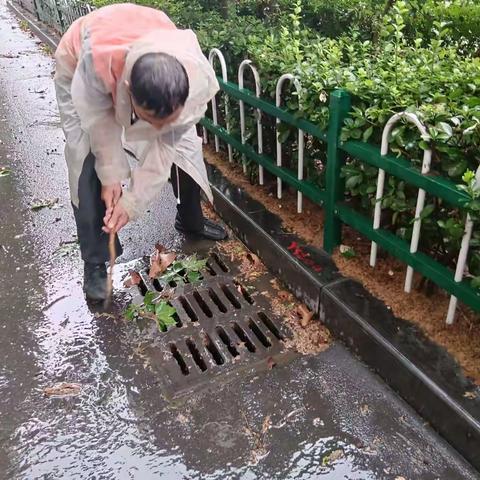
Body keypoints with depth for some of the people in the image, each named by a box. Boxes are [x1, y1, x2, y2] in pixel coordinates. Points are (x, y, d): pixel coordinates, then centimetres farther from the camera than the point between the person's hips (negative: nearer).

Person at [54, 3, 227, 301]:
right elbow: (100, 122, -28)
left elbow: (165, 147, -28)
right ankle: (95, 262, 0)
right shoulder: (98, 60, -47)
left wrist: (132, 202, -26)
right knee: (89, 167, -14)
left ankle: (191, 221, 29)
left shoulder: (197, 82, -38)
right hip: (79, 69, -2)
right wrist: (111, 177, -23)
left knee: (185, 147, 1)